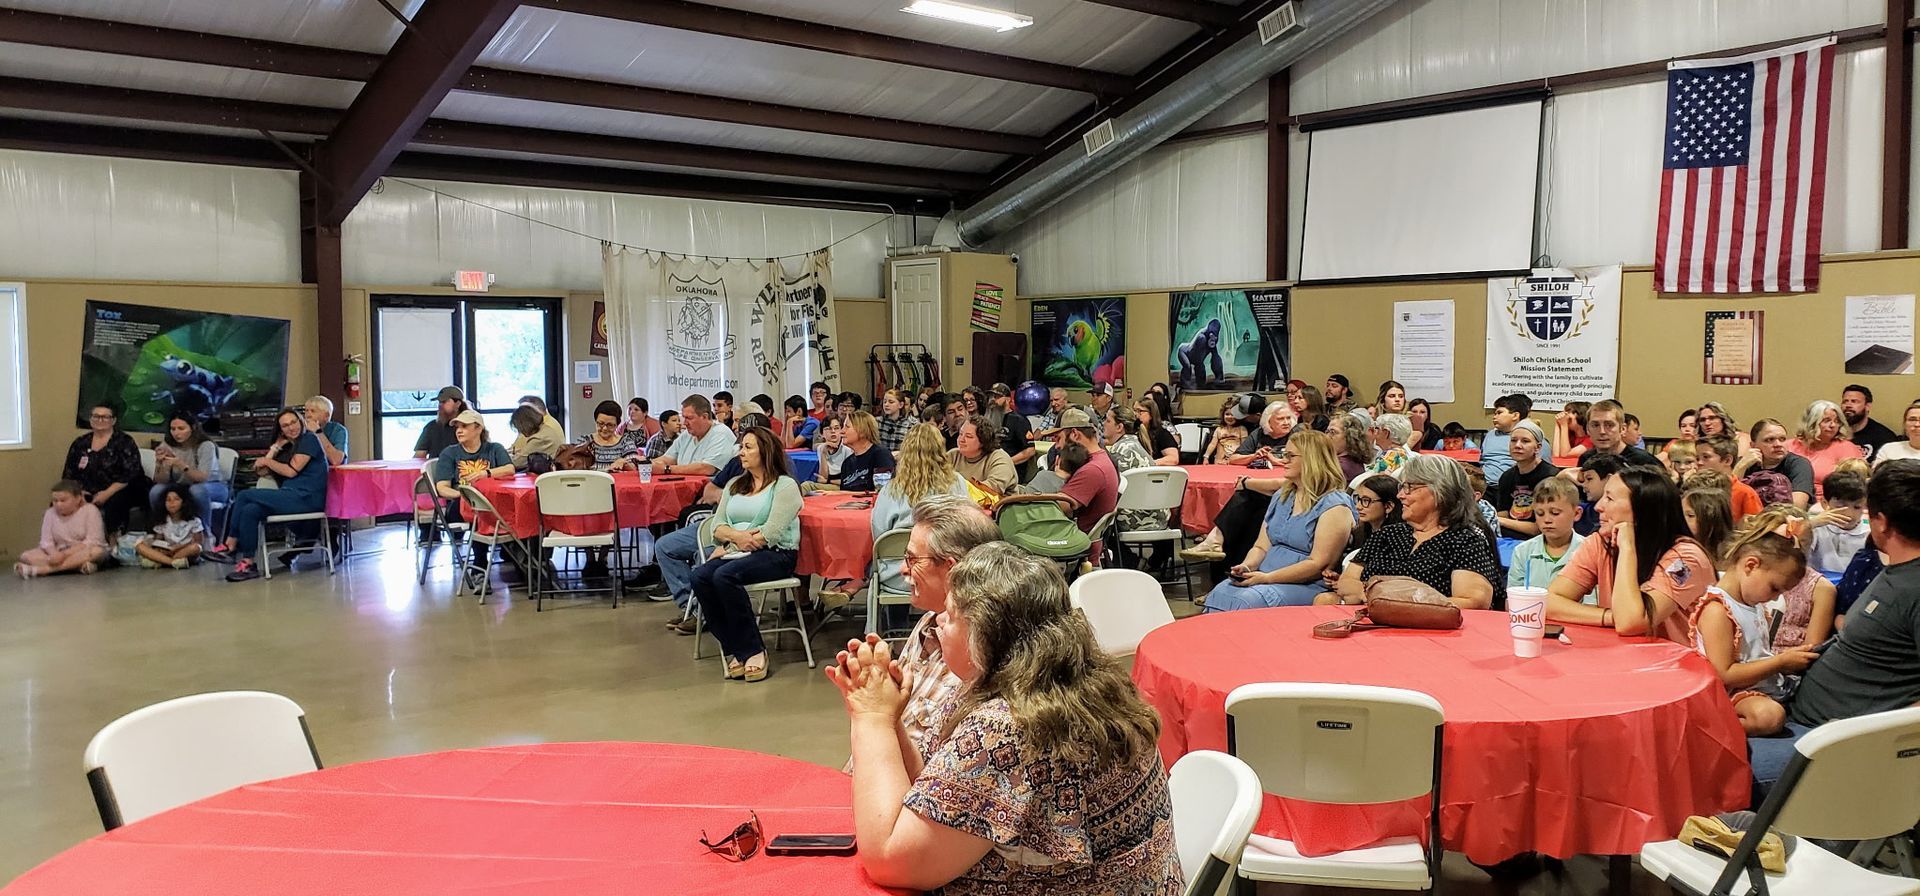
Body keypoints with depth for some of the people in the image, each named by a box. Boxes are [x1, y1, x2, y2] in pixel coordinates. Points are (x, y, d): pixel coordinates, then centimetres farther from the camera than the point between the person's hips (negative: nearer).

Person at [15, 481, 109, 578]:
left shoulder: (90, 510, -9)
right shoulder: (50, 513, 1)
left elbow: (92, 542, -16)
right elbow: (46, 542, -5)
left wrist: (64, 554, -26)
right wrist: (55, 554, -28)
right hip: (59, 554, 4)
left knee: (97, 551, -37)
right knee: (26, 555, -17)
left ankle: (38, 570, -40)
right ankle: (77, 565, -36)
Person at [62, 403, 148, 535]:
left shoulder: (124, 442, 0)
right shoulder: (80, 443, 14)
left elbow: (130, 474, -10)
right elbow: (68, 474, 16)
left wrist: (107, 494, -19)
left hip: (117, 492, -5)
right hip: (88, 494, 5)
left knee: (113, 503, -38)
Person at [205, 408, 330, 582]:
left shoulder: (309, 439, -1)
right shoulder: (289, 447, 25)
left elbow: (291, 471, -9)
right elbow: (261, 471, 15)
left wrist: (267, 461, 4)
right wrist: (276, 447, 9)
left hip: (306, 498, -8)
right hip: (292, 496, 8)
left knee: (244, 496, -15)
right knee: (250, 510, -17)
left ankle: (230, 547, -5)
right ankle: (248, 563, -19)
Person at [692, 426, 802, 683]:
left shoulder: (785, 486, -1)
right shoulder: (734, 485, 22)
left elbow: (771, 534, -11)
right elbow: (717, 525, 12)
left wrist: (732, 547, -9)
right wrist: (737, 535, -11)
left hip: (775, 555, -6)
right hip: (734, 552, 6)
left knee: (725, 575, -32)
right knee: (700, 576, -24)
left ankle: (752, 650, -22)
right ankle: (735, 650, -20)